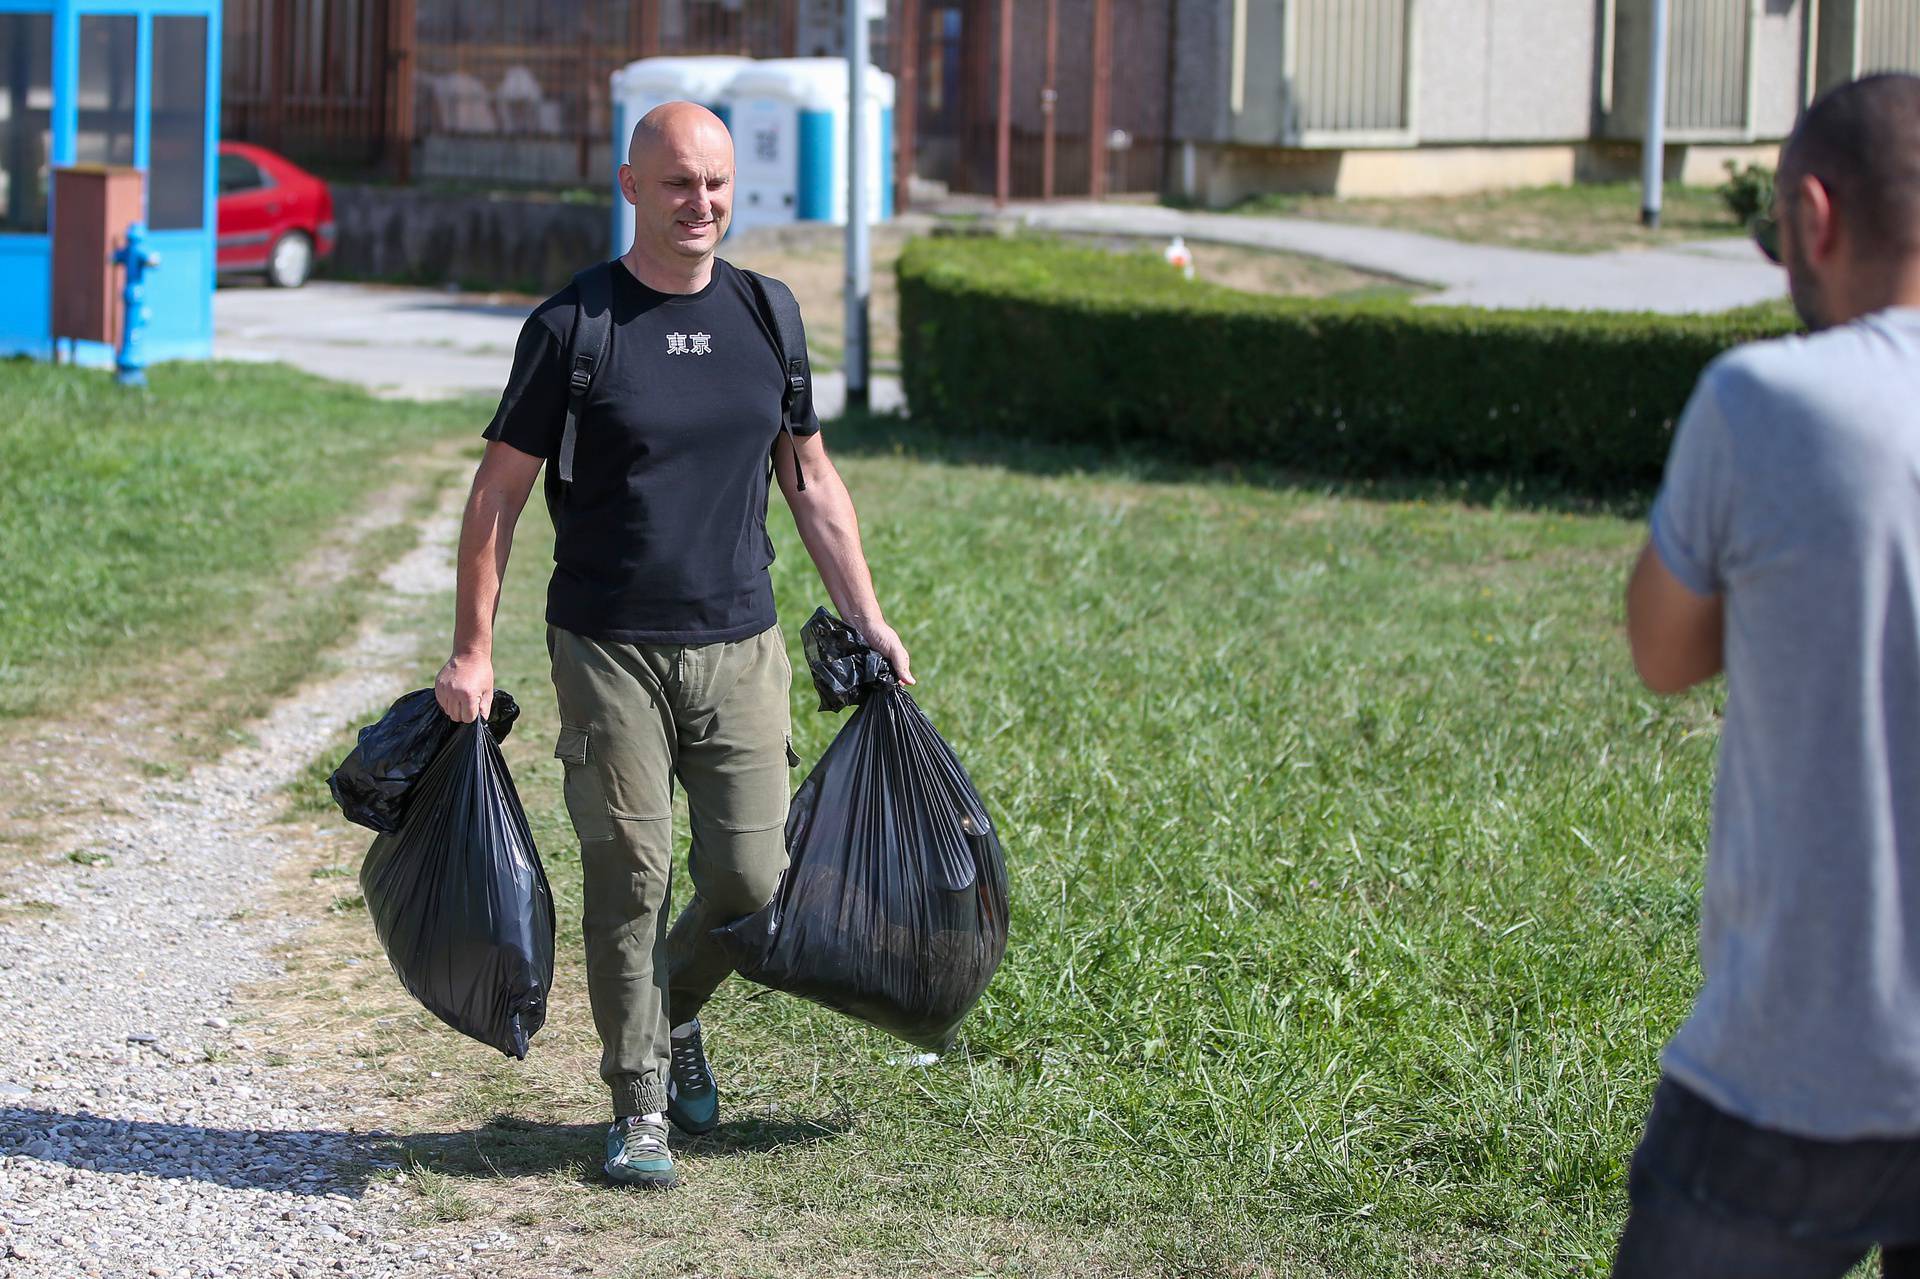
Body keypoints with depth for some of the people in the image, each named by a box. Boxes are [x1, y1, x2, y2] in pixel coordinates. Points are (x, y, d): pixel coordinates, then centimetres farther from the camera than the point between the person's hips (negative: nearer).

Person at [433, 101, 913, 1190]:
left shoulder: (764, 315, 8)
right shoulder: (572, 325, -5)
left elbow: (811, 478, 17)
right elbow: (501, 490, -2)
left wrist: (868, 618, 14)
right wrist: (473, 650, -6)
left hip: (740, 649, 3)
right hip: (609, 651, -3)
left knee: (751, 878, 0)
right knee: (629, 877, -5)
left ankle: (676, 1014, 30)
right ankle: (639, 1105, 8)